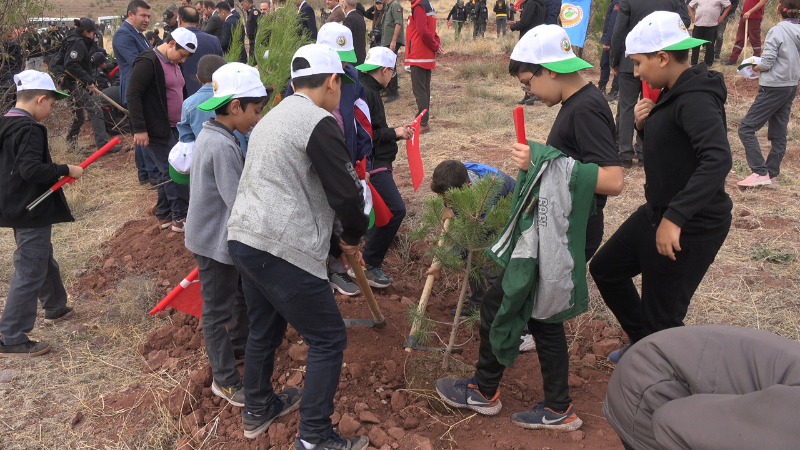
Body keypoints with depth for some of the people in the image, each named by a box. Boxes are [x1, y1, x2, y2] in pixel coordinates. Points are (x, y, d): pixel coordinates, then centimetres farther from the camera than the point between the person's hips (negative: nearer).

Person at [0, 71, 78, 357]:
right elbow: (32, 169, -29)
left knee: (43, 258, 27)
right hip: (32, 213, -10)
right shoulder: (29, 129, -20)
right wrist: (67, 170, -19)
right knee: (30, 273, -4)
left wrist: (56, 173, 15)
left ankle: (56, 307, 46)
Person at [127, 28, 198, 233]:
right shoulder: (148, 62, -16)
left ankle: (164, 216, 24)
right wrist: (139, 129, -22)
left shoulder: (174, 64, 14)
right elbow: (133, 95, -20)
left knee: (168, 172, 14)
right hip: (157, 131, -9)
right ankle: (180, 219, 2)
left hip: (173, 128, 9)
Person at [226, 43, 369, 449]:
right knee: (328, 340, 3)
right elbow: (347, 193, -14)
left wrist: (334, 240, 24)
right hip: (282, 252, -10)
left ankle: (257, 410, 43)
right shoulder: (319, 123, -11)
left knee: (265, 328, 26)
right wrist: (353, 236, 7)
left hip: (242, 238, 10)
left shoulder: (272, 118, 20)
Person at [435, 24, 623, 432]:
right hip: (556, 230, 10)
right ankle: (557, 410, 30)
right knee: (540, 312, 17)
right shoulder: (576, 103, 10)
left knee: (499, 303, 3)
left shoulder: (586, 110, -20)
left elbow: (612, 180, -28)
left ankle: (483, 391, 24)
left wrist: (543, 164, -27)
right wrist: (537, 161, 8)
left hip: (566, 237, -10)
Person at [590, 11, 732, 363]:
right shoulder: (673, 94, 7)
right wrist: (644, 126, -4)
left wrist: (675, 218, -41)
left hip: (691, 226, -10)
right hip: (659, 212, 10)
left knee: (660, 317, 2)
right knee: (605, 268, 21)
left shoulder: (696, 100, -23)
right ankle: (642, 343, 40)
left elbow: (718, 159, -37)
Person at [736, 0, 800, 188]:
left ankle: (760, 173, -12)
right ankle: (772, 174, 17)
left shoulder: (777, 31, -14)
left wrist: (756, 67, 2)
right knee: (779, 134, 12)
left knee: (746, 128, -6)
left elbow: (766, 64, -17)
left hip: (774, 87, -8)